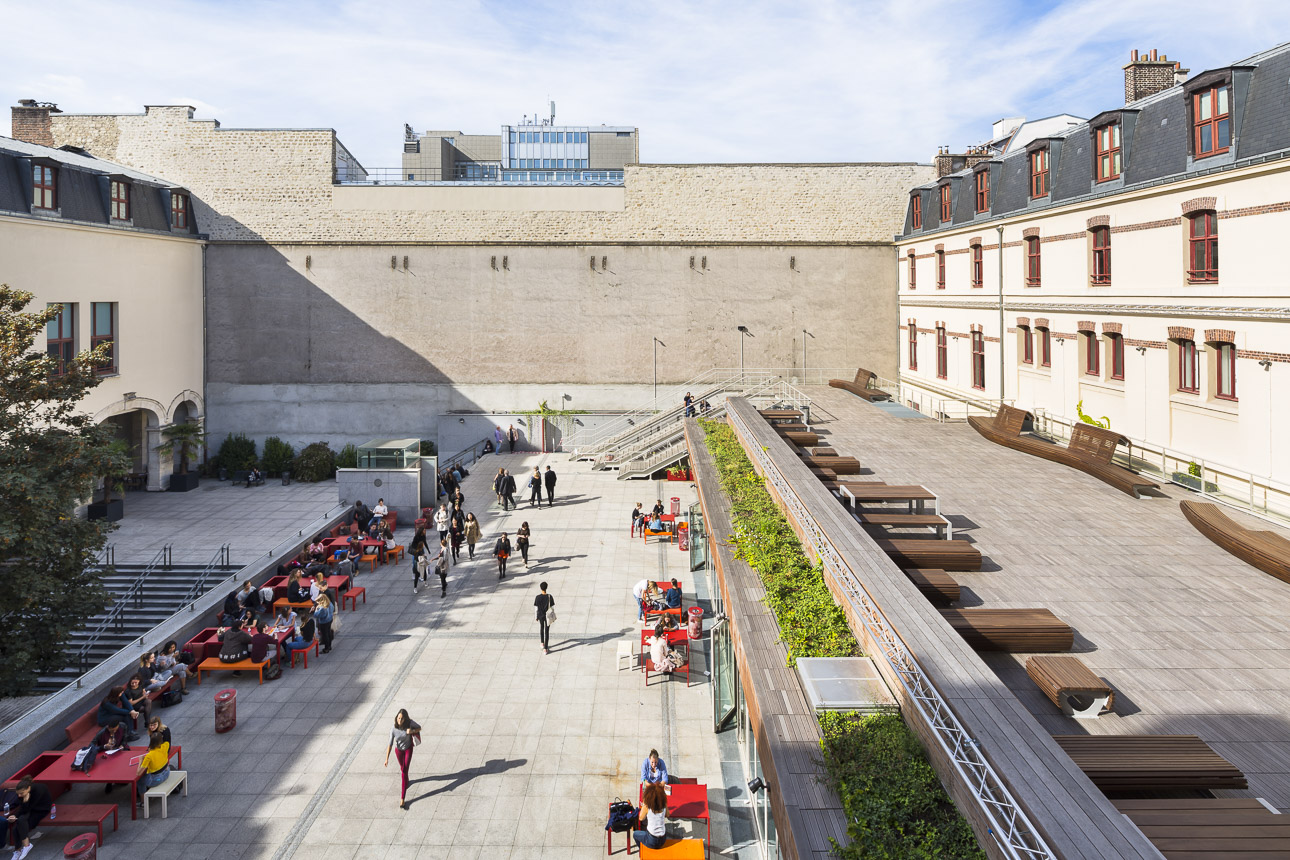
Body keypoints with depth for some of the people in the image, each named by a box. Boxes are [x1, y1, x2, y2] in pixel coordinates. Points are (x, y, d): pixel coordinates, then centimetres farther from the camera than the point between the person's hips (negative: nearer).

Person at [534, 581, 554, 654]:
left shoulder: (537, 597, -15)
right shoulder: (550, 597, -18)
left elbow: (536, 608, -7)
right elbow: (552, 608, -10)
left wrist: (536, 617, 8)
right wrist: (553, 617, 3)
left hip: (540, 616, 2)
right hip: (548, 616, -2)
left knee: (541, 628, 28)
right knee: (547, 632, 7)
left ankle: (542, 643, 44)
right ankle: (545, 649, 9)